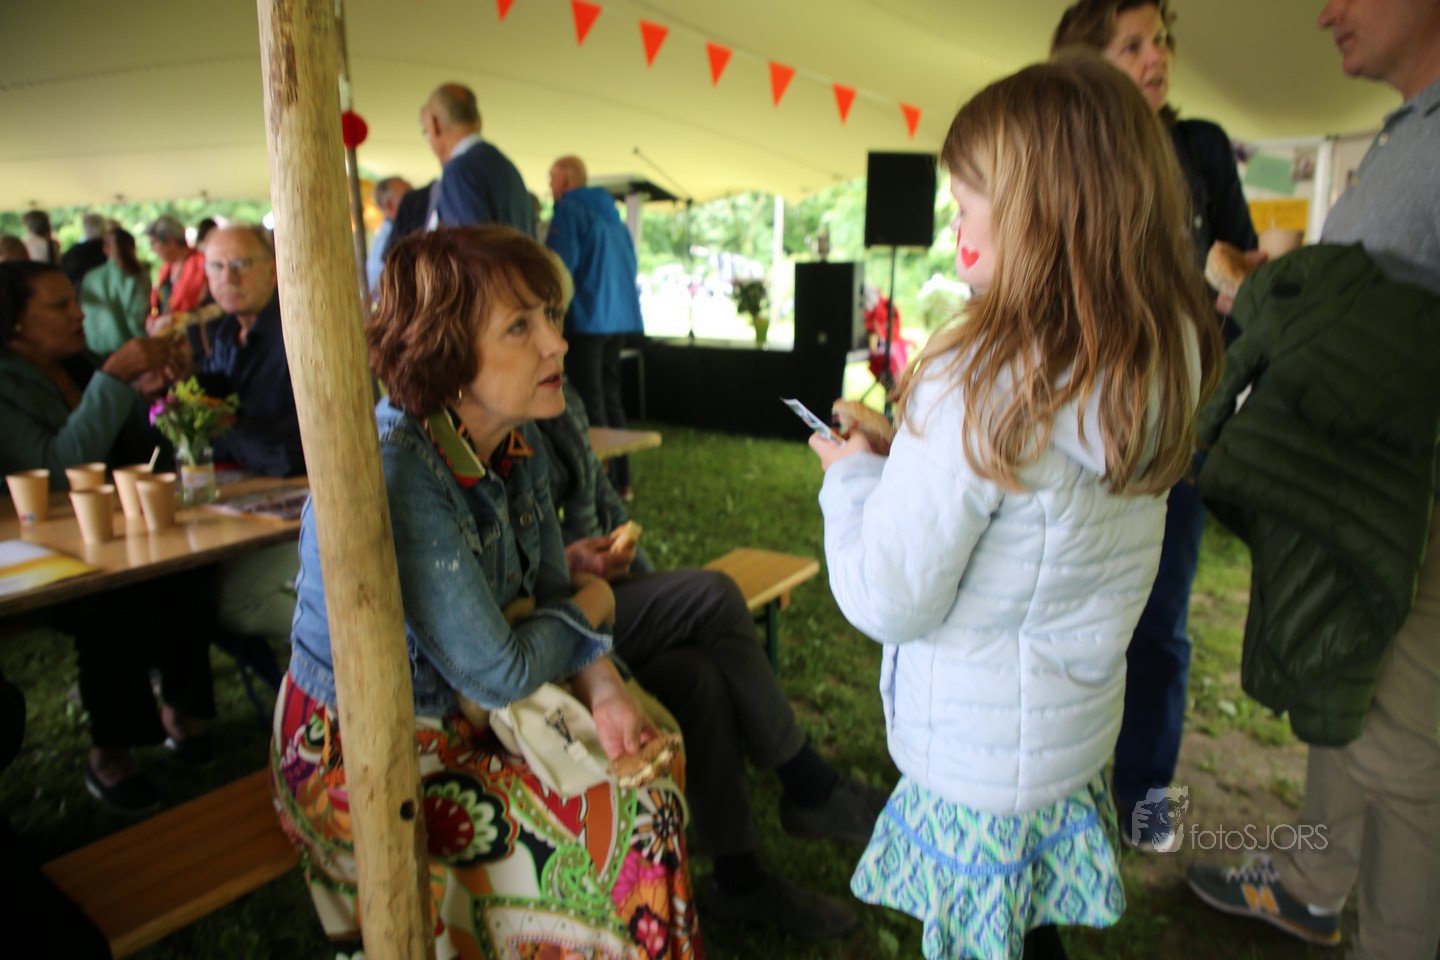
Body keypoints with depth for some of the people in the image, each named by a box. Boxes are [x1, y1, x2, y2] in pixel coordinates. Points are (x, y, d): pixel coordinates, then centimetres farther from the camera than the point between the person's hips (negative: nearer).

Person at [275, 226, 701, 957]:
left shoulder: (516, 444, -5)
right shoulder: (394, 475, -31)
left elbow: (551, 592, 2)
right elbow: (497, 673, -27)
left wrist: (604, 689, -15)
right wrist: (592, 606, -9)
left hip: (461, 723, 7)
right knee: (630, 822, -10)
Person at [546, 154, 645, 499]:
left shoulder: (569, 210, -7)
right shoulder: (610, 212, 18)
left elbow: (561, 263, -18)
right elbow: (630, 263, 22)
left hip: (586, 318, -8)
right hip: (620, 316, 8)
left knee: (590, 402, -4)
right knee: (610, 395, 14)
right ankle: (620, 480, 18)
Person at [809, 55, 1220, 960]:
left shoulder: (980, 386, -30)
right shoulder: (1164, 364, -6)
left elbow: (888, 601, -22)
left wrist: (851, 473, -7)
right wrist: (904, 456, 5)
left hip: (978, 755, -6)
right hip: (1077, 724, 7)